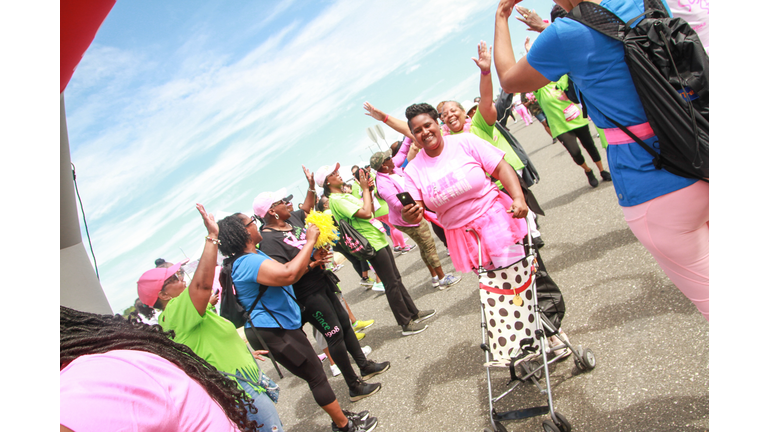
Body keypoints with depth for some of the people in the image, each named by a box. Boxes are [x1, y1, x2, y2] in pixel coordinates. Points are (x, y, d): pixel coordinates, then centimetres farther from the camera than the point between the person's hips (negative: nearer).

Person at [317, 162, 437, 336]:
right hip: (371, 243, -9)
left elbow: (371, 211, 16)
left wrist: (369, 191, 4)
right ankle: (406, 324, 8)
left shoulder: (345, 195, 14)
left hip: (378, 238, 9)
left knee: (396, 279, 15)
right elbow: (365, 213, -24)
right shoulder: (335, 200, -16)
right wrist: (365, 189, -14)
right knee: (391, 284, -2)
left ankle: (413, 313, 26)